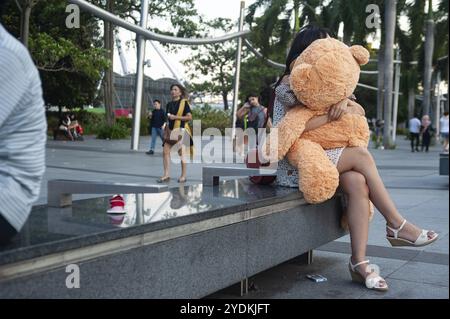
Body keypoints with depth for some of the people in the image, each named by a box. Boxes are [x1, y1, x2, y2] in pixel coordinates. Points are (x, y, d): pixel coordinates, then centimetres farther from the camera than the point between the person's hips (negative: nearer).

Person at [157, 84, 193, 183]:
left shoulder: (184, 102, -2)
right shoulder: (169, 104, 15)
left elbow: (189, 117, -9)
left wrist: (176, 117, -16)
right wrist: (166, 125, 11)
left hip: (181, 130, -6)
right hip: (171, 130, 6)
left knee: (181, 153, -2)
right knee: (165, 151, -4)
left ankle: (183, 176, 8)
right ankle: (166, 175, 0)